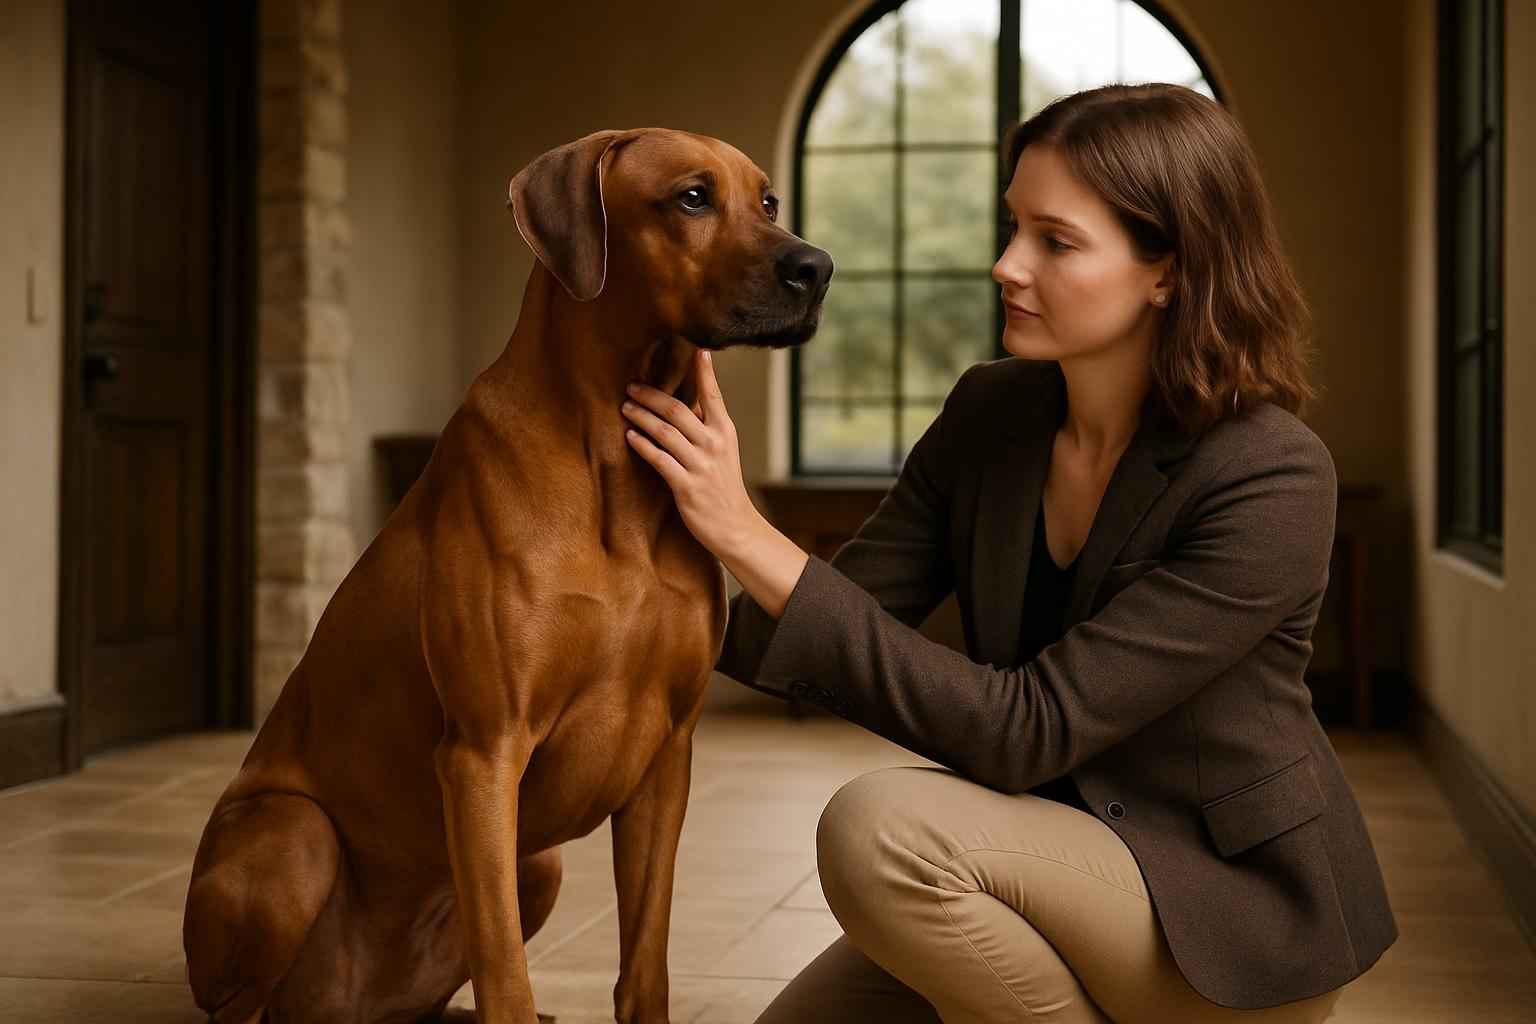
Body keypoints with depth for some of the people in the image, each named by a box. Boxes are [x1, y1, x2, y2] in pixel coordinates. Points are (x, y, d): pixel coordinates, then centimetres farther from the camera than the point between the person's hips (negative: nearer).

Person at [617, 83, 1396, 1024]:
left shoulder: (1272, 481, -23)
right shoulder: (989, 415, -3)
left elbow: (1027, 732, -28)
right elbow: (832, 629, -2)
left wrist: (753, 540, -30)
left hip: (1236, 916, -6)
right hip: (1061, 869, 6)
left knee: (885, 825, -28)